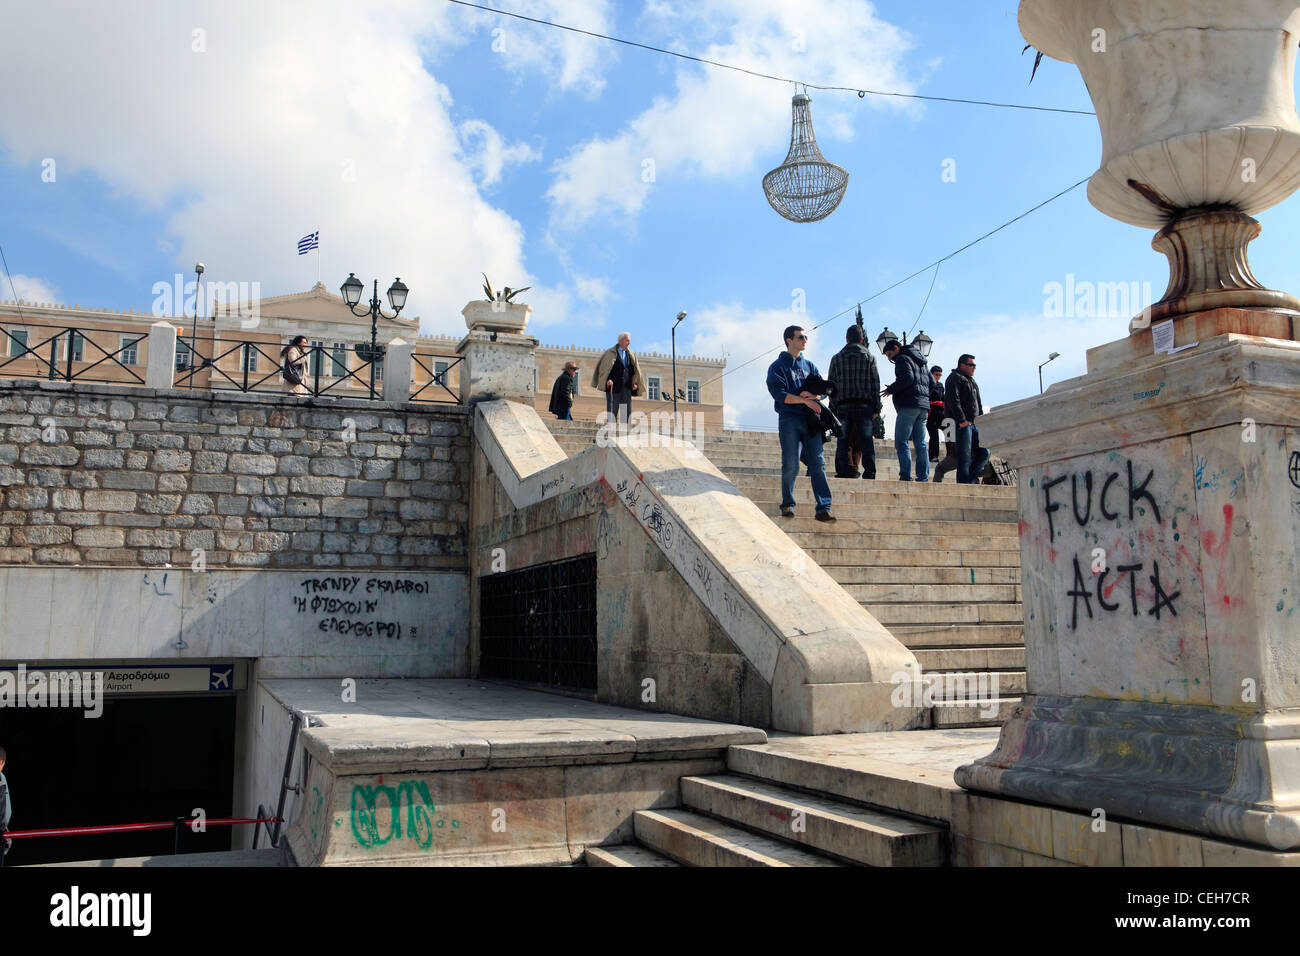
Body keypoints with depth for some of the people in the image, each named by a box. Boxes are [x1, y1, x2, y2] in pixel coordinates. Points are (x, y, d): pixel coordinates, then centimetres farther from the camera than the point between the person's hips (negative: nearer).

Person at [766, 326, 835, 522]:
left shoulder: (809, 366, 22)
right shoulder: (777, 366, 6)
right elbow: (779, 394, -8)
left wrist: (812, 395, -8)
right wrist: (805, 400, -16)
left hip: (810, 419, 4)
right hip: (789, 419, -4)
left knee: (818, 464, -5)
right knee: (791, 465, -8)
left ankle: (823, 509, -8)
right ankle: (787, 504, 8)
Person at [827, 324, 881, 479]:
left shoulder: (837, 358, 9)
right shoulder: (869, 357, 8)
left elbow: (831, 384, 6)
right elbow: (875, 384, 4)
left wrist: (833, 408, 9)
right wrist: (876, 408, 7)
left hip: (843, 405, 0)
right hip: (865, 405, 0)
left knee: (843, 441, 1)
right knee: (867, 440, 0)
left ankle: (843, 472, -5)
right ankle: (869, 473, -4)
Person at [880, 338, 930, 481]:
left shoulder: (902, 358, -1)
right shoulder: (919, 361, 26)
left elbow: (907, 378, -17)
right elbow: (931, 382, 24)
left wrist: (891, 390, -8)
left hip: (909, 406, -9)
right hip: (924, 406, 9)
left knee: (901, 442, -10)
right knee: (920, 444, 6)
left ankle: (906, 476, -19)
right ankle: (923, 477, 1)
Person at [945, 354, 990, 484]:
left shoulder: (971, 381, 26)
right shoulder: (955, 378, -2)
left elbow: (978, 404, 29)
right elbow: (953, 400, -16)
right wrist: (961, 420, -22)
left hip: (975, 424, 9)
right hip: (963, 424, -9)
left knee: (984, 452, 4)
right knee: (965, 457, -10)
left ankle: (971, 479, 11)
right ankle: (964, 483, -9)